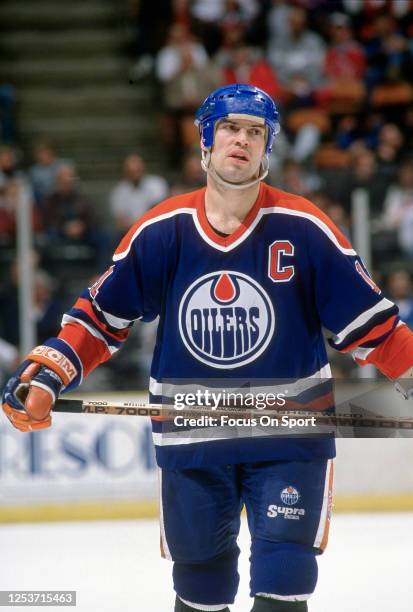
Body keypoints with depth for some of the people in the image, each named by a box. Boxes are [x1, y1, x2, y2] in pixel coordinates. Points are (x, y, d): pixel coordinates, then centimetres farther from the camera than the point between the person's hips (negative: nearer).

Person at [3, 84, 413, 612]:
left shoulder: (302, 229, -7)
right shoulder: (161, 230, -2)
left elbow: (367, 319, -2)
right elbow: (103, 313, 4)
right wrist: (44, 376, -5)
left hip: (290, 432, -2)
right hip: (190, 436, 2)